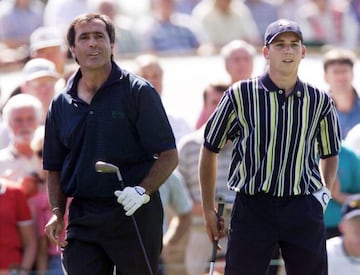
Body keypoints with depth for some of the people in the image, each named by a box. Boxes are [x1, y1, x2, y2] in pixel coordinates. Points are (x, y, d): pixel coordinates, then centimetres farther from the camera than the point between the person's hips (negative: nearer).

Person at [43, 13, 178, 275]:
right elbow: (55, 168, 18)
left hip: (135, 217, -3)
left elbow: (169, 156, -4)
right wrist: (57, 213, 2)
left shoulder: (138, 92, -1)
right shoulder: (62, 105, 11)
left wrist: (142, 190, -20)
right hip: (82, 221, 3)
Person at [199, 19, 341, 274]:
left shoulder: (319, 100, 7)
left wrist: (326, 190, 6)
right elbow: (210, 149, 7)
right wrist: (208, 209, 6)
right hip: (252, 207, -2)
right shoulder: (240, 95, -1)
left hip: (304, 208, 2)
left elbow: (330, 153, 23)